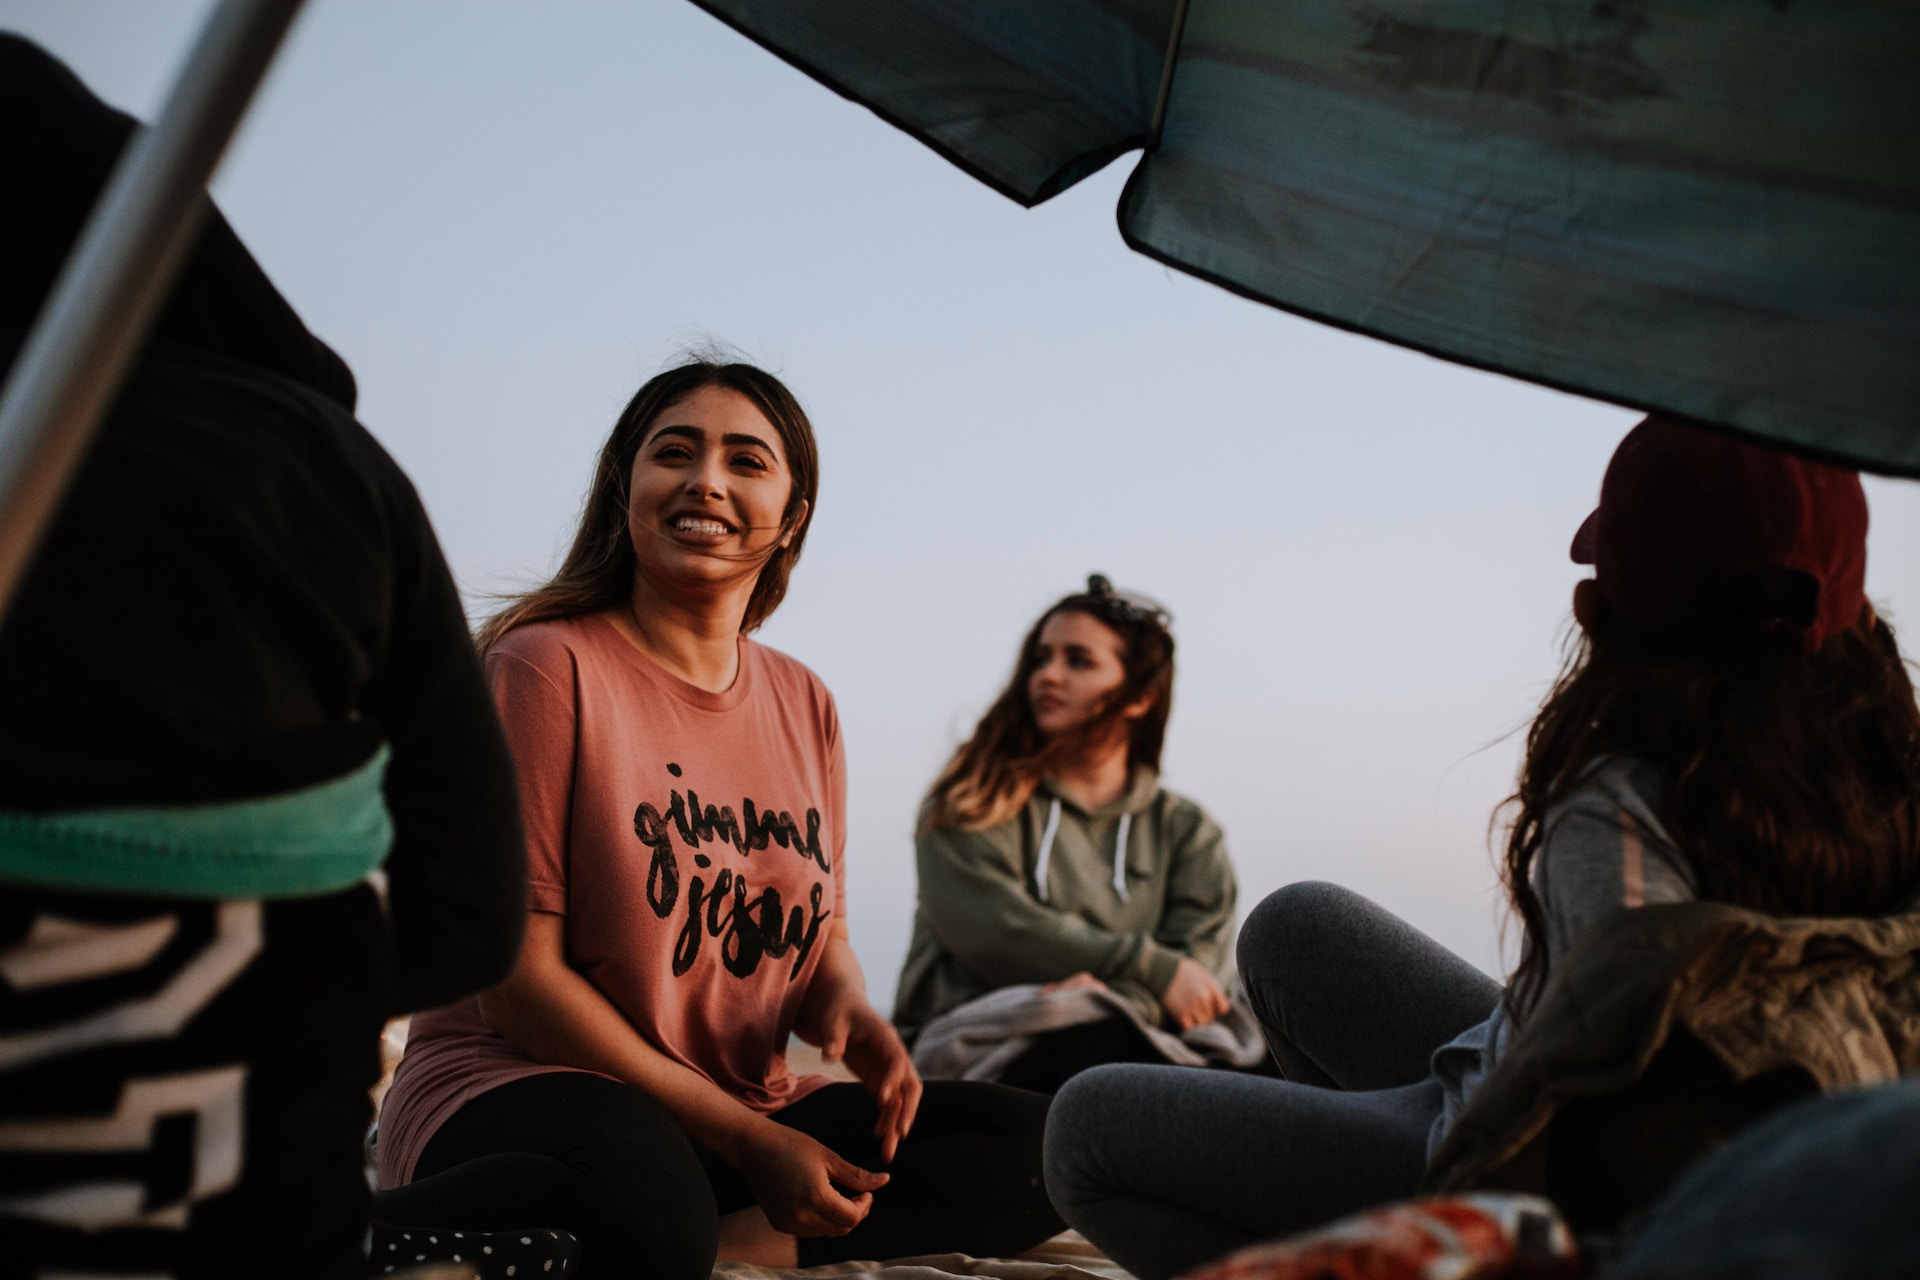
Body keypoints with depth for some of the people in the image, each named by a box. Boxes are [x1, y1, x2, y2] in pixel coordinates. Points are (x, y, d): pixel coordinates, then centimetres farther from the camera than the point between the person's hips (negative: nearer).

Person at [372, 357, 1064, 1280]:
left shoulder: (805, 706, 10)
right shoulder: (547, 665, -10)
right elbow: (516, 978, -14)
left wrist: (848, 1009, -9)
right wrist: (748, 1142, -17)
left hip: (744, 1110, 8)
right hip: (518, 1083, -7)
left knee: (1032, 1144, -10)